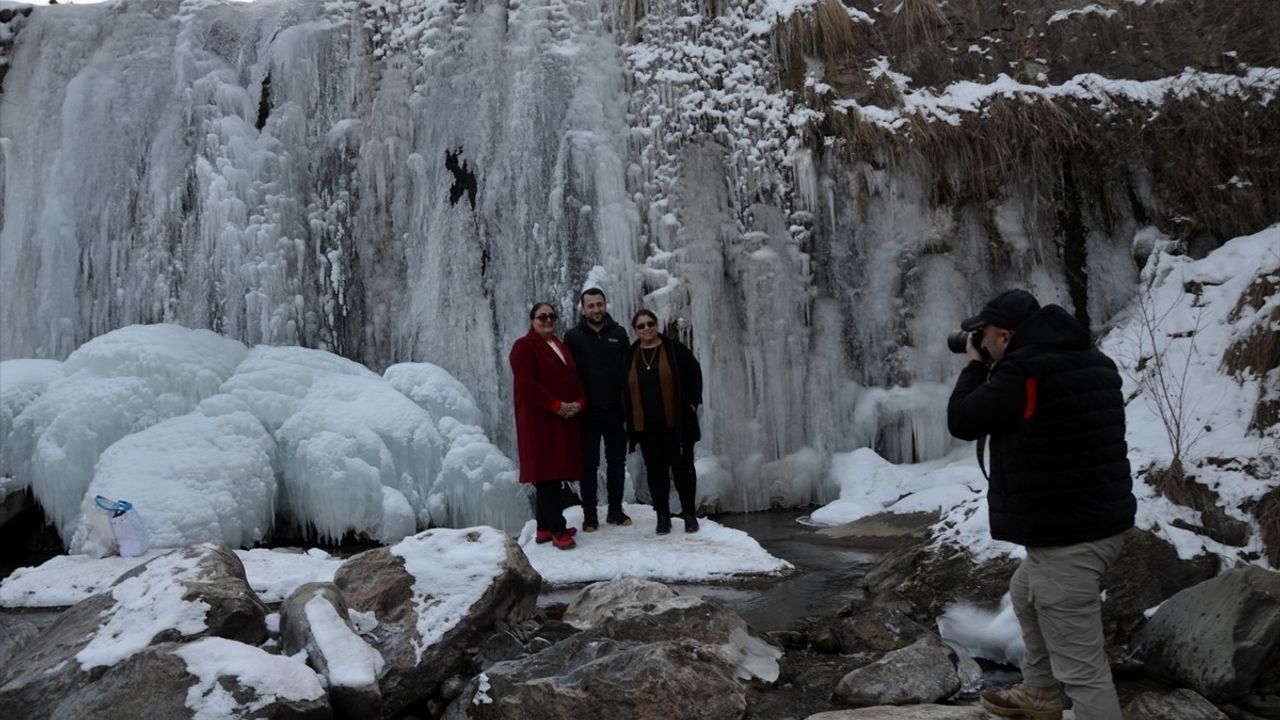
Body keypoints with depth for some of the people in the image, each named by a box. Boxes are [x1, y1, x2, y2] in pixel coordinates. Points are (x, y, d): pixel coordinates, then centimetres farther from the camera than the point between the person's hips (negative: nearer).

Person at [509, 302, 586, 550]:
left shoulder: (561, 347, 21)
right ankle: (557, 529, -8)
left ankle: (545, 528, 15)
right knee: (546, 474, -8)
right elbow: (528, 383, -15)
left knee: (554, 473, 8)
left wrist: (579, 403, -2)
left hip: (565, 420, 8)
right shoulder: (524, 347, -4)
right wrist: (556, 406, -19)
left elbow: (575, 379, 18)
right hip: (539, 420, -8)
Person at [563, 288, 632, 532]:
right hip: (587, 412, -2)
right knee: (589, 464, 4)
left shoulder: (619, 333, 5)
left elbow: (630, 369, 8)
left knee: (617, 462, 9)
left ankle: (615, 510, 22)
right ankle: (590, 515, 13)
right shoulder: (573, 336, -1)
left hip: (615, 410, 2)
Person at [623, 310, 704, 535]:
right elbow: (624, 389, 13)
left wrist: (693, 402, -2)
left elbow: (694, 374, 2)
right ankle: (662, 516, 14)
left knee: (682, 466, 3)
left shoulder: (673, 348, -1)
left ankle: (690, 513, 14)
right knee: (655, 470, 5)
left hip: (676, 422, -2)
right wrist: (628, 417, 8)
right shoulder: (630, 355, 7)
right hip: (646, 425, 2)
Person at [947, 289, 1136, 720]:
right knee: (1025, 593, 32)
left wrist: (976, 366, 3)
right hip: (1100, 518, 11)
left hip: (1066, 534, -10)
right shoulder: (1089, 360, 9)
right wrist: (990, 369, 16)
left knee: (1081, 666, -5)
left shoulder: (1023, 369, -20)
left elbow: (962, 421, -11)